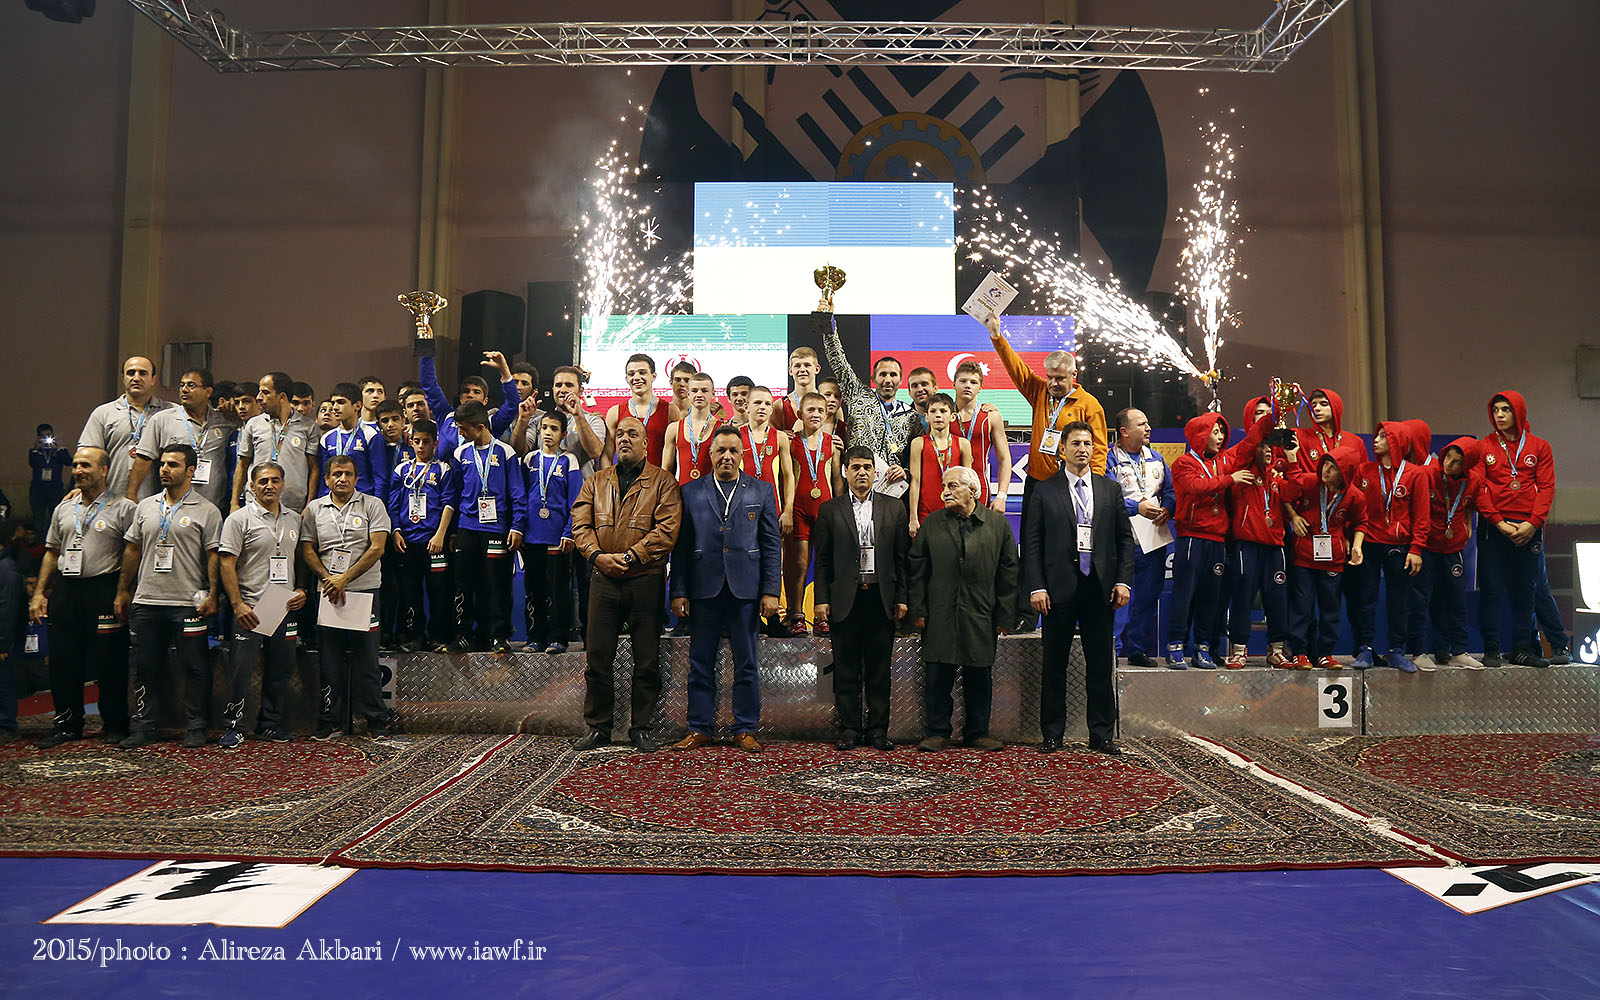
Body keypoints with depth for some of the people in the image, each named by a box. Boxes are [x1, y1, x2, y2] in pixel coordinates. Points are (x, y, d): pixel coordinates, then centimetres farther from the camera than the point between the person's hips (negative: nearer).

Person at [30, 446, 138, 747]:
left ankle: (114, 725, 11)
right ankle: (68, 724, 19)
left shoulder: (123, 508, -2)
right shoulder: (63, 509, 16)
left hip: (104, 589, -6)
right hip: (65, 590, 6)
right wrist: (39, 592, 13)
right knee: (63, 661, 8)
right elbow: (52, 553, 20)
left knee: (110, 663, -1)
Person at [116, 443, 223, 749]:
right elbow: (132, 550, 17)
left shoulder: (206, 511, 0)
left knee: (194, 667, 0)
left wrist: (212, 595, -11)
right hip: (146, 601, 4)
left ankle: (196, 727, 10)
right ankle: (142, 727, 18)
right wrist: (123, 591, 13)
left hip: (188, 603, -4)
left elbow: (213, 556, -3)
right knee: (145, 666, 9)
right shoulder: (146, 506, 13)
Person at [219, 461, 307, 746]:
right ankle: (233, 727, 10)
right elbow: (227, 564, -8)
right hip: (250, 608, -5)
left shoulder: (294, 520, 12)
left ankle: (271, 723, 21)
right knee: (241, 669, -2)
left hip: (286, 608, 5)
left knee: (280, 669, 10)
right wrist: (238, 605, -15)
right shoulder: (240, 519, -4)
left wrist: (301, 589, 4)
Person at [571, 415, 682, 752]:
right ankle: (597, 728, 16)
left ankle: (641, 728, 15)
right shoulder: (596, 482, 14)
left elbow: (667, 530, -9)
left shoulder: (662, 481, 2)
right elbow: (580, 524, 7)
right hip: (604, 579, 3)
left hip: (646, 580, -3)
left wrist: (629, 556, -15)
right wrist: (597, 555, -10)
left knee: (647, 660, 3)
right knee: (597, 657, 4)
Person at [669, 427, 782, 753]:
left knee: (746, 664, 5)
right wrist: (679, 592, -1)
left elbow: (772, 545, 6)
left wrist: (770, 591, -2)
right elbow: (681, 546, 6)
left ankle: (745, 729, 15)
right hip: (704, 590, 0)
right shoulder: (690, 492, 9)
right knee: (700, 663, 5)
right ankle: (700, 728, 16)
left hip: (745, 590, 0)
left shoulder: (761, 491, 8)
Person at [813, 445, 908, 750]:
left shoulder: (894, 507, 9)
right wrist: (822, 600, -3)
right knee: (846, 670, 4)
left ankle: (878, 729, 13)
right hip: (845, 599, -1)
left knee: (879, 669, 6)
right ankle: (849, 729, 12)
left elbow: (902, 557, 7)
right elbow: (822, 560, 4)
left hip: (882, 599, 1)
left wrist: (901, 598, 1)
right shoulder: (829, 510, 7)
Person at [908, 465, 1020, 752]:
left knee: (979, 679, 8)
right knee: (937, 678, 2)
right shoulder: (932, 523, 6)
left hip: (981, 618, 0)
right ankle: (938, 733, 14)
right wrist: (917, 609, 0)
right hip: (939, 617, 1)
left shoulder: (998, 523, 3)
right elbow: (916, 569, 7)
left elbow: (1009, 572, 4)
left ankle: (978, 733, 21)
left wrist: (1005, 616, 0)